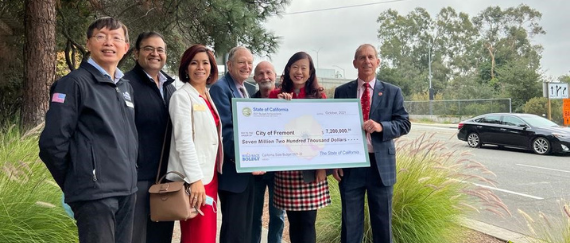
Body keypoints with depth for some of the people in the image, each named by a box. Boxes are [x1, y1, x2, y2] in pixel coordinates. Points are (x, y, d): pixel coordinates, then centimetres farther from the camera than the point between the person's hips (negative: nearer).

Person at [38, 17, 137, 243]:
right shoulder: (75, 83, -8)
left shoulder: (126, 87, 14)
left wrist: (129, 174, 15)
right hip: (95, 193, -7)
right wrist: (73, 183, -2)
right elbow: (52, 142, -11)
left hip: (127, 191, 7)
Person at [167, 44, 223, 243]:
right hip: (193, 178, -8)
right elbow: (184, 141, -16)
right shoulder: (182, 97, -9)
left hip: (209, 174, 8)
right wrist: (195, 179, -21)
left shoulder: (209, 97, 14)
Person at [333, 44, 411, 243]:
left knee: (383, 222, 11)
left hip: (381, 164, 0)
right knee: (350, 222, 9)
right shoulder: (342, 92, 6)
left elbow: (404, 124, 0)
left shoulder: (392, 92, 4)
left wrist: (381, 127, -20)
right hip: (350, 164, 0)